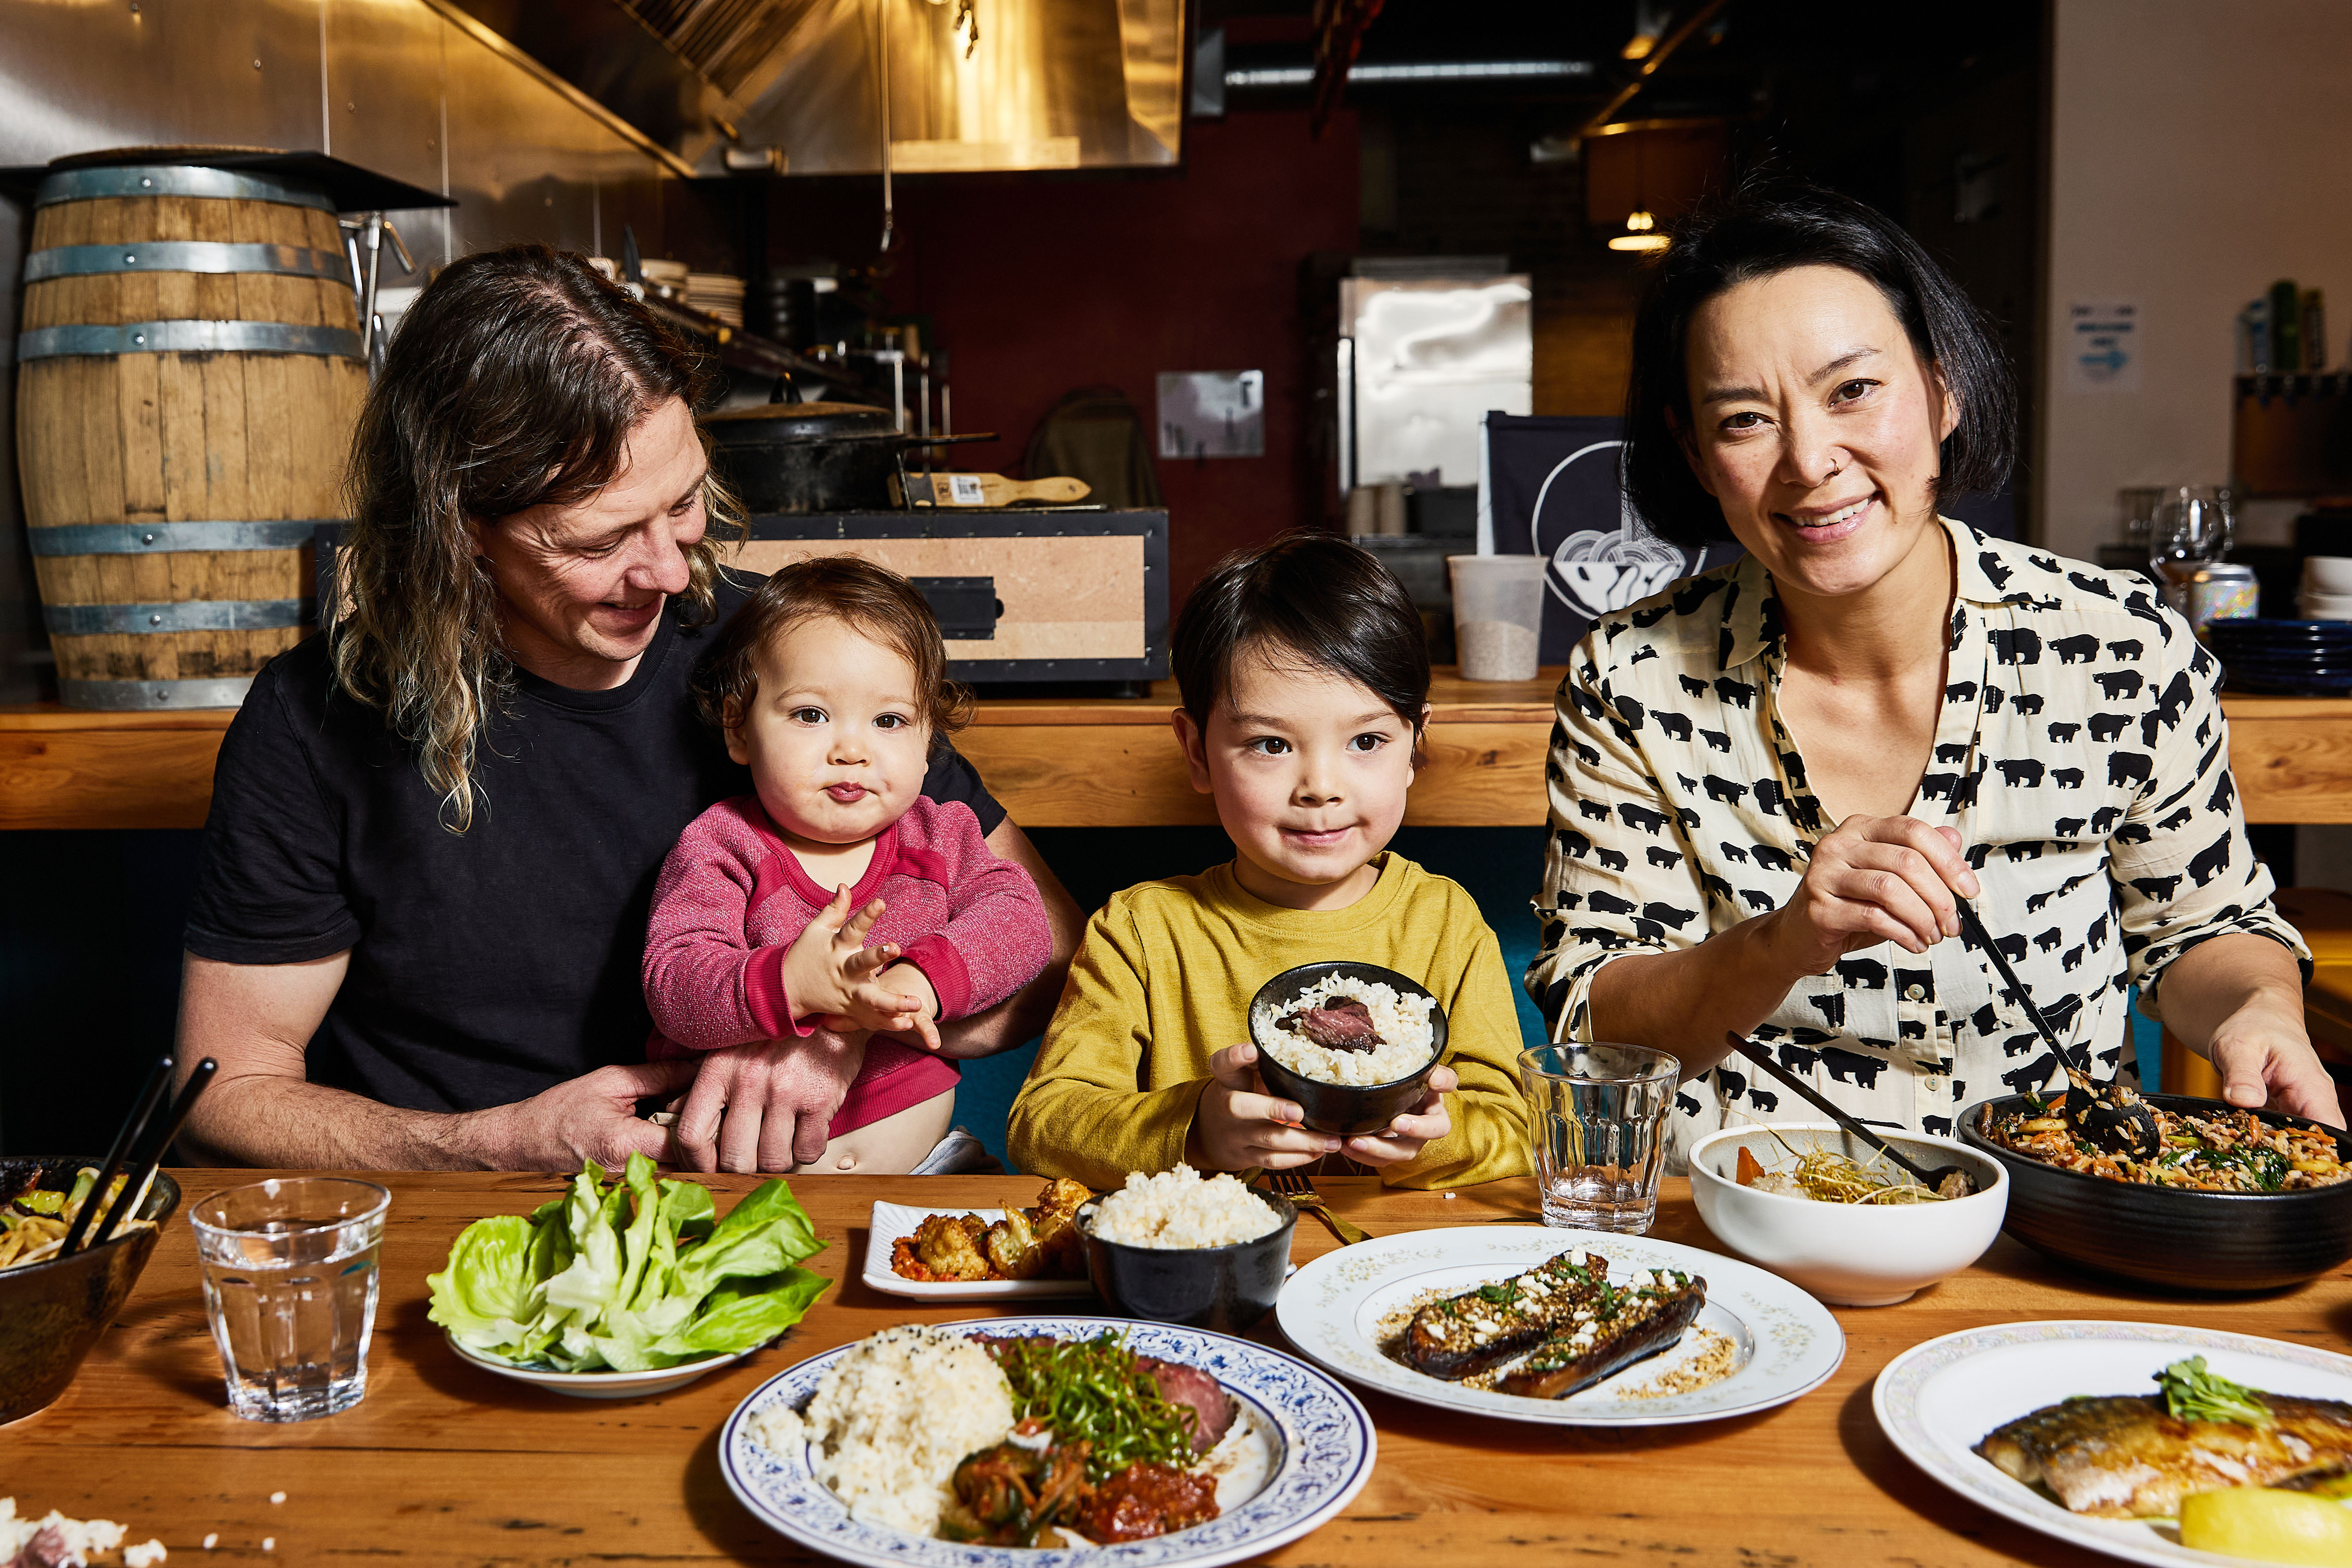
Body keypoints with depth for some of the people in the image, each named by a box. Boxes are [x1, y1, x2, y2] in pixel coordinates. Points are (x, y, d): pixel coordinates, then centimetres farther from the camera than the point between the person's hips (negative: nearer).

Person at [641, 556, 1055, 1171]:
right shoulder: (719, 850, -4)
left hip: (915, 1145, 2)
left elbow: (1023, 923, -6)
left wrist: (927, 978, -25)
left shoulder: (938, 836, 6)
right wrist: (791, 984, -35)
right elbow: (673, 986, -16)